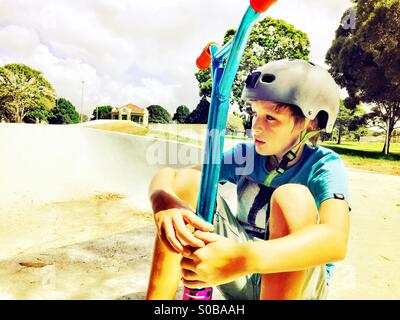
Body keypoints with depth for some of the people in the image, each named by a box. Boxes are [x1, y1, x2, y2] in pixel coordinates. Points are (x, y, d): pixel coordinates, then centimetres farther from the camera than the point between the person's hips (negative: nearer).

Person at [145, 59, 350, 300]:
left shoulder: (325, 166, -15)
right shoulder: (246, 155, -5)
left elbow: (335, 239, -36)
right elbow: (166, 176, -11)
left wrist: (247, 258, -50)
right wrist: (164, 201, -36)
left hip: (298, 282, -3)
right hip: (239, 278, 3)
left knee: (294, 198, -32)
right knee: (187, 179, -14)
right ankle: (158, 297, -11)